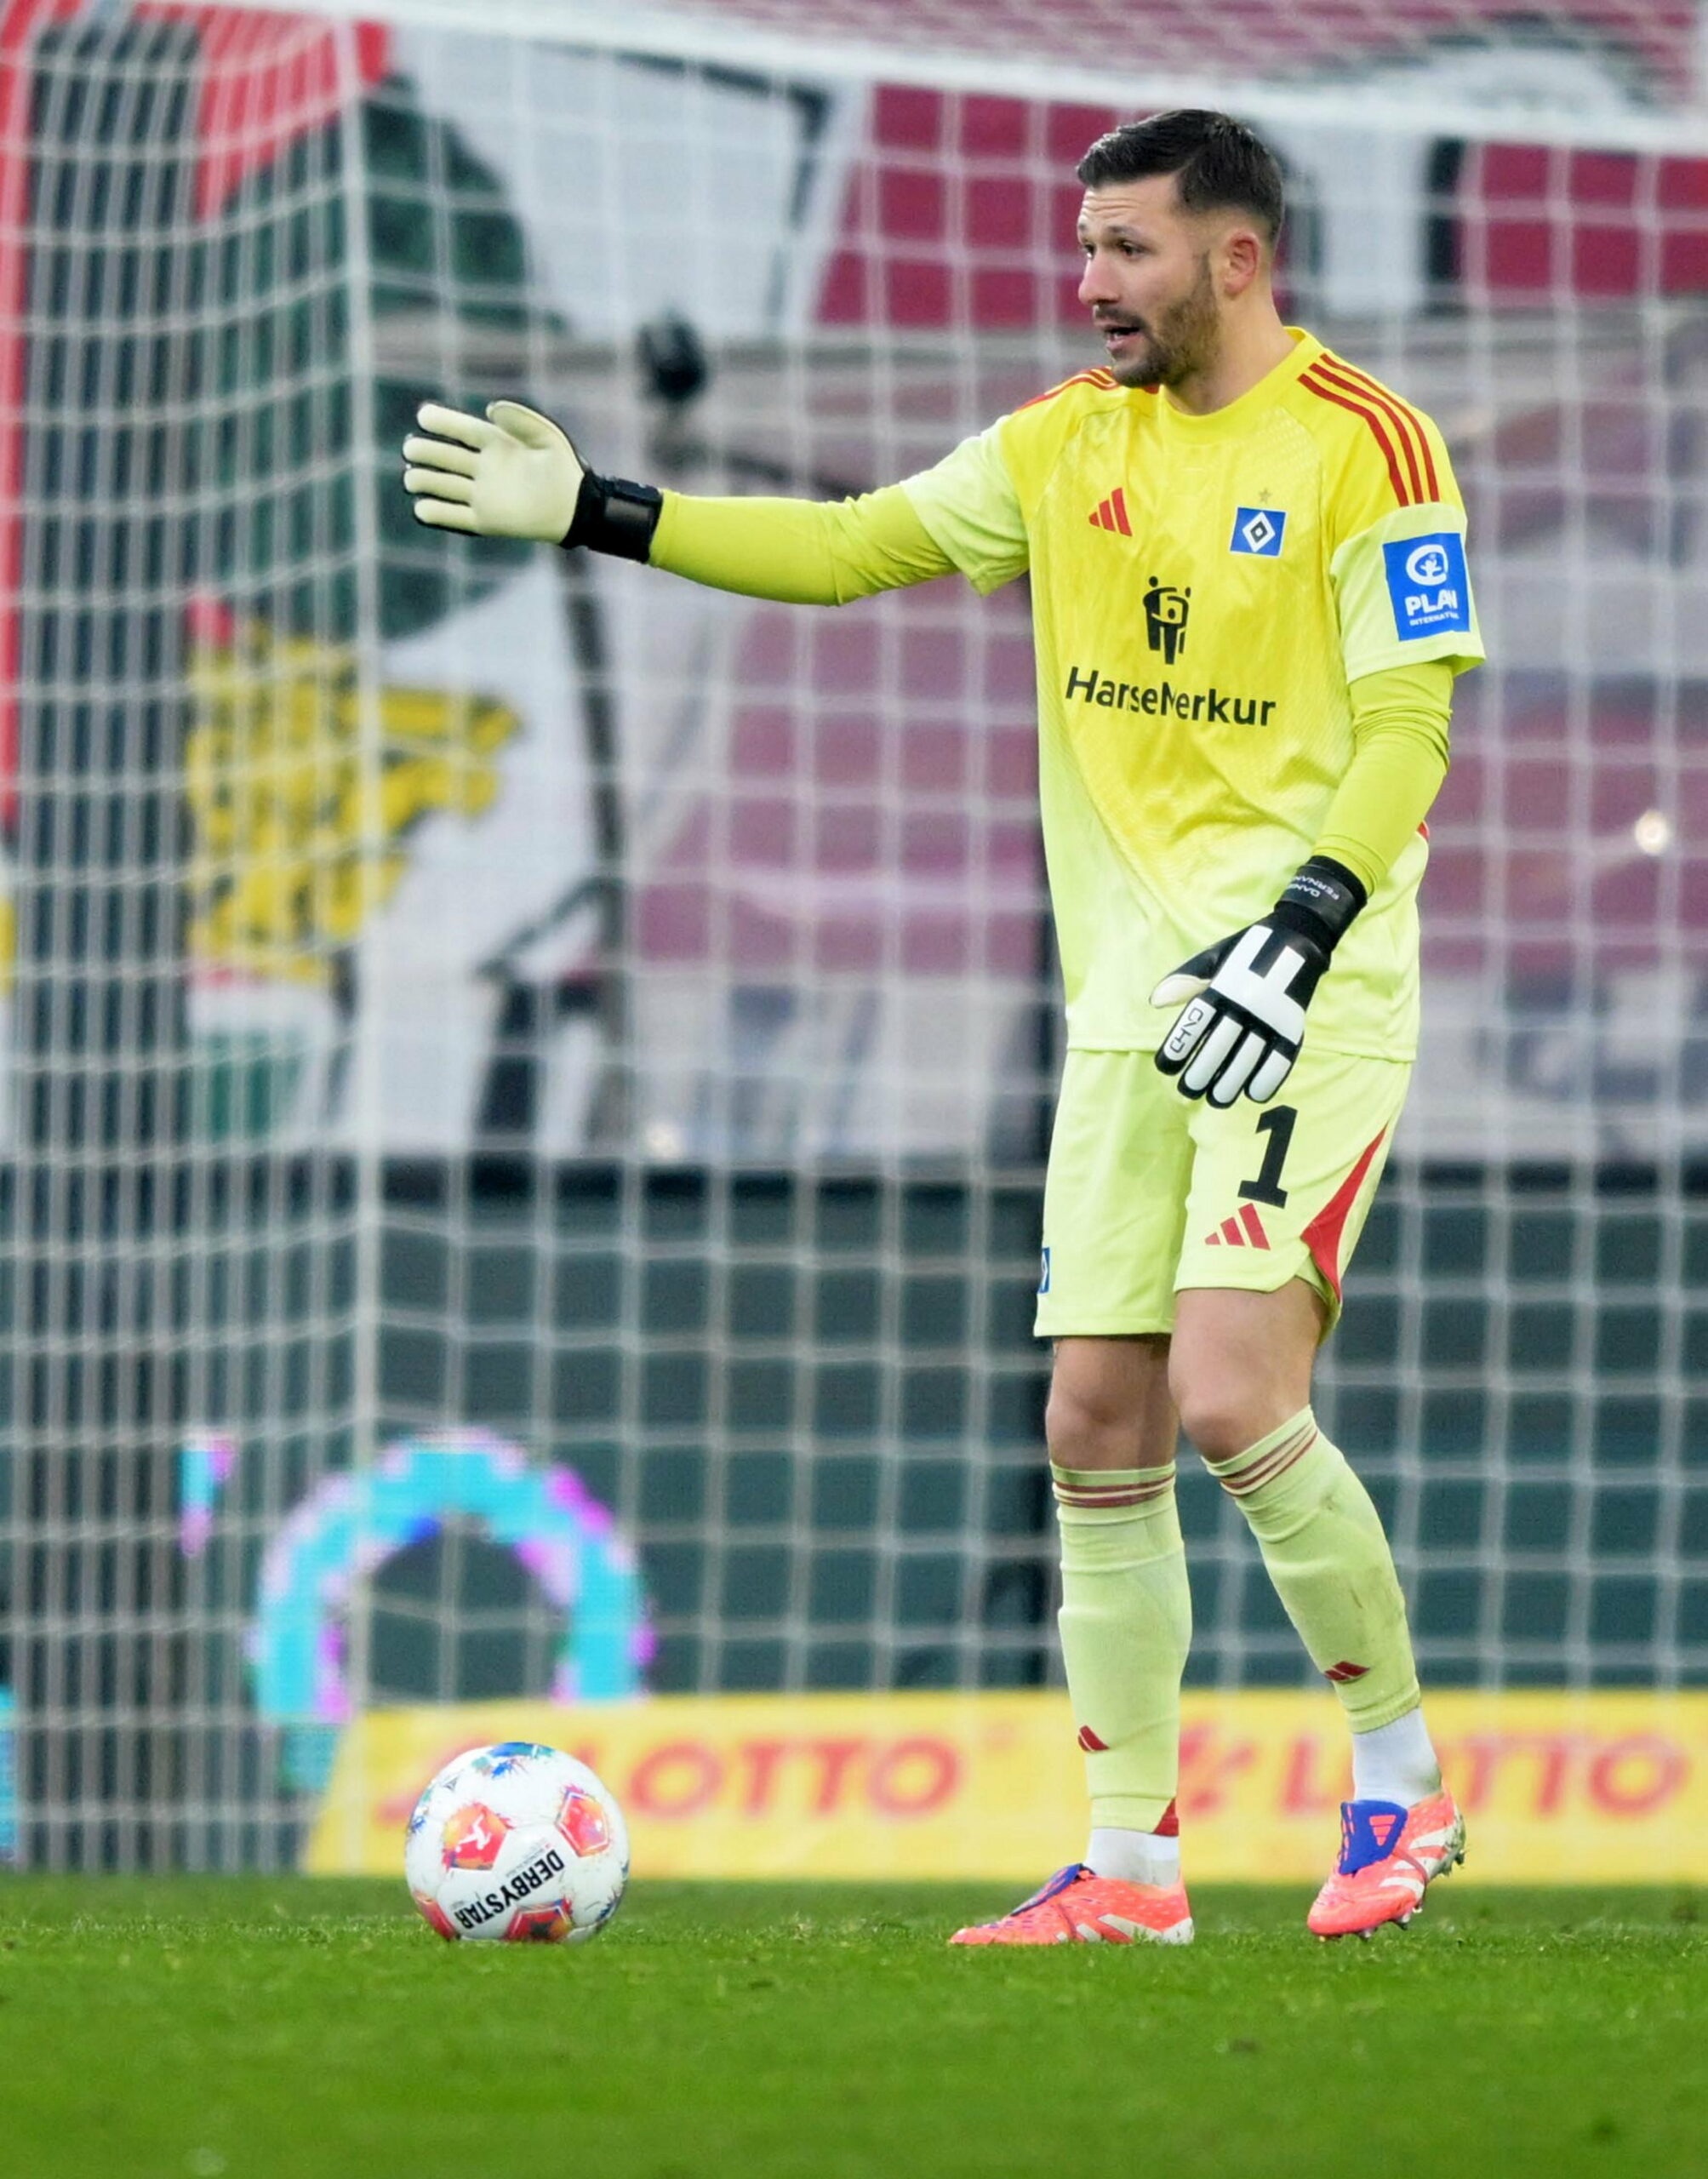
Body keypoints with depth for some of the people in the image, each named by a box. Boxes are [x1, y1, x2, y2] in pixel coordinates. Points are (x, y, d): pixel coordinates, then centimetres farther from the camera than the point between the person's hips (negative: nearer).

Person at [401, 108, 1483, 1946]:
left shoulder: (1364, 445, -9)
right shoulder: (1074, 441, 11)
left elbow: (1405, 726, -13)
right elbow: (851, 547, 13)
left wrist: (1297, 936, -23)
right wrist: (593, 513, 6)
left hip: (1305, 992, -7)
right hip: (1128, 997, 7)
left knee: (1233, 1396, -19)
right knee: (1098, 1426, 2)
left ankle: (1400, 1775, 0)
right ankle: (1127, 1867, 8)